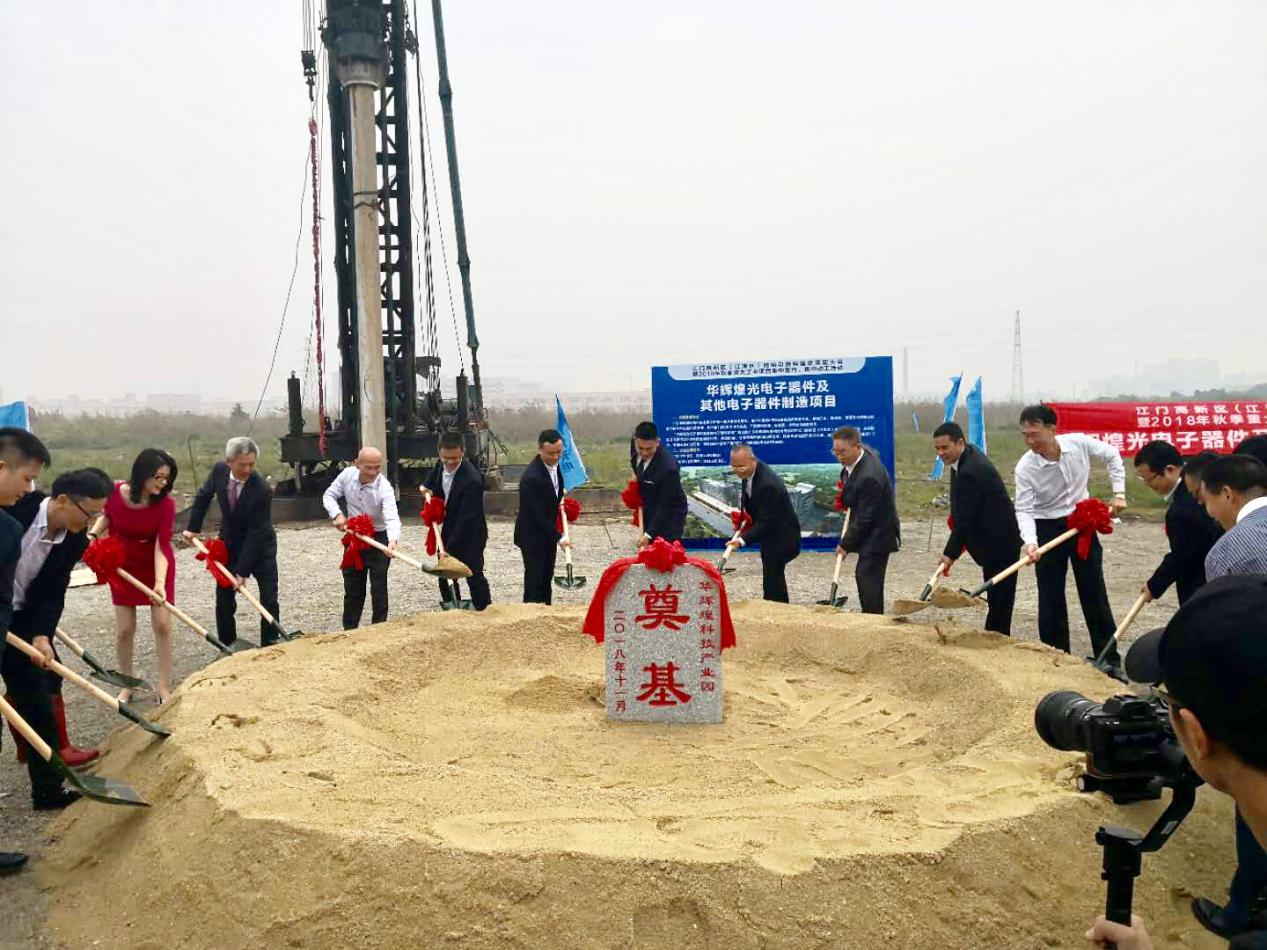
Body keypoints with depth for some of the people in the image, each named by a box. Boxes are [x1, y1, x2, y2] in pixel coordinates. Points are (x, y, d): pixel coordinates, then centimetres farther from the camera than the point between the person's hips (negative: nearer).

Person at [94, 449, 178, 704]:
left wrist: (160, 582, -40)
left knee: (162, 624, -4)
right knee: (124, 630, 5)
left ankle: (163, 686, 7)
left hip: (157, 567, -2)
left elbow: (161, 546, -28)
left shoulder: (165, 504, -25)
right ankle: (127, 685, 22)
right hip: (123, 566, 2)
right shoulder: (115, 492, -21)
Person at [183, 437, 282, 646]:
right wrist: (193, 528, 4)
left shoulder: (262, 490, -29)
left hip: (260, 546, -4)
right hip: (228, 544, 4)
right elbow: (204, 496, 6)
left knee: (269, 600, -4)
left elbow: (256, 533, -27)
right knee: (224, 601, 6)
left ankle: (269, 646, 8)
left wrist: (242, 571, -27)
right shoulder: (219, 470, -16)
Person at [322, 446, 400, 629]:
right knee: (352, 588, 13)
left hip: (378, 539, -4)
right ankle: (349, 629, 26)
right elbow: (329, 495, 3)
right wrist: (336, 514, -16)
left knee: (379, 588, -3)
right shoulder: (347, 474, -12)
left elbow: (392, 518, -39)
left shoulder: (384, 488, -27)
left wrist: (393, 540, -59)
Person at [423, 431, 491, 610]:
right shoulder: (441, 465, -5)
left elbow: (466, 518, -30)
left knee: (474, 577, -4)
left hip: (470, 535, -8)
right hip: (449, 530, 8)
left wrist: (450, 548, -31)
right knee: (444, 578, 12)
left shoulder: (472, 480, -29)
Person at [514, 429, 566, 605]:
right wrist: (559, 537, -24)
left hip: (548, 531, 9)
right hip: (532, 535, -9)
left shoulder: (554, 464, 0)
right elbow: (538, 515, -25)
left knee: (546, 579, 15)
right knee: (534, 582, -5)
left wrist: (560, 500, 4)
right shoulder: (532, 477, -28)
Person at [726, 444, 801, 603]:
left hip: (781, 537, -10)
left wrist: (743, 540, -38)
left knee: (771, 584, -11)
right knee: (775, 577, 22)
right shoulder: (748, 472, -4)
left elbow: (765, 522, -30)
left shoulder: (768, 484, -32)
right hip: (771, 534, 10)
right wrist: (743, 514, 0)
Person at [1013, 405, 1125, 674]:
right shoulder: (1025, 467, -20)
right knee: (1050, 598, 2)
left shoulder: (1079, 443, -15)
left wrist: (1119, 494, 0)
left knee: (1094, 593, 7)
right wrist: (1030, 543, -34)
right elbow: (1023, 510, -18)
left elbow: (1112, 456, 4)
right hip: (1048, 528, -1)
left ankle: (1110, 659, 17)